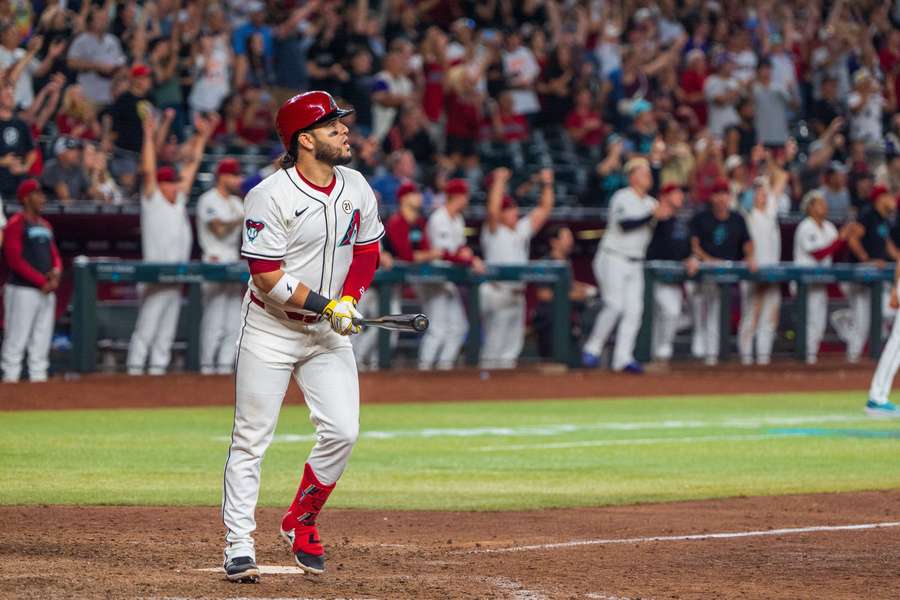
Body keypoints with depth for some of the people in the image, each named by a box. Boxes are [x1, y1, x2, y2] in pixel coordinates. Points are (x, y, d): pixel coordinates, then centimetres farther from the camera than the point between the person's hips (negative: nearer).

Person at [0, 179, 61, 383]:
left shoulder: (45, 226, 19)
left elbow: (54, 254, 21)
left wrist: (56, 271, -2)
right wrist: (41, 281, -16)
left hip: (46, 291, 8)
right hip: (22, 289, -8)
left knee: (41, 341, 9)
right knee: (16, 338, -9)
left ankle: (38, 376, 13)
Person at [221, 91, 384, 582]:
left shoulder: (356, 188, 2)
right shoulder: (270, 196, -18)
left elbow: (366, 250, 12)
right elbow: (266, 276, -19)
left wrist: (349, 300, -6)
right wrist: (325, 306, -21)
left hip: (328, 334, 5)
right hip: (271, 329, -5)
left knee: (342, 432, -5)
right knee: (250, 440, -2)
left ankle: (301, 523, 16)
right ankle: (239, 545, 4)